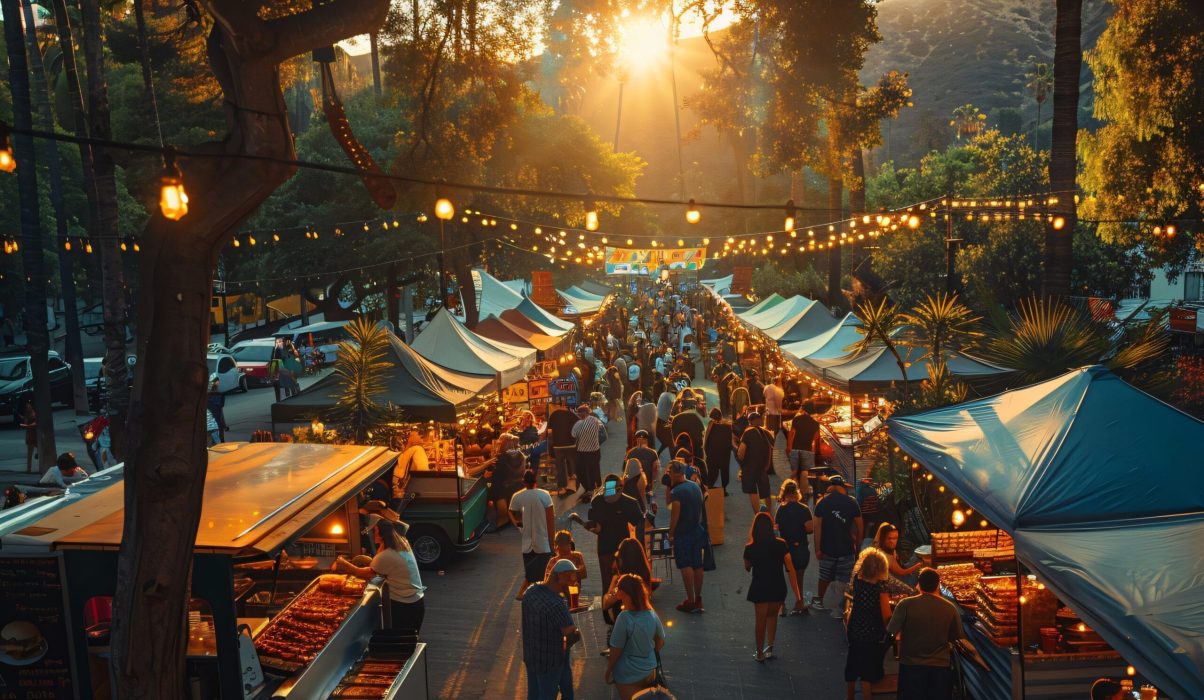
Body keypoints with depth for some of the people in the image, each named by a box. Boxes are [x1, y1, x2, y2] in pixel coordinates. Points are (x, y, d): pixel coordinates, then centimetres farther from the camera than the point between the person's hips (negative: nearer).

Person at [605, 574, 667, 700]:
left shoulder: (625, 617, -26)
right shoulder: (652, 614, -8)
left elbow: (616, 650, -18)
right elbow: (660, 641, 6)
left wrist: (608, 671, -5)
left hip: (628, 676, -5)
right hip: (650, 671, 5)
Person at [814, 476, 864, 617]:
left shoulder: (822, 503, -5)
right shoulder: (852, 503, -3)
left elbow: (817, 527, -8)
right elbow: (859, 526, 1)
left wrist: (818, 549, -5)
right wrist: (858, 543, 13)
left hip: (827, 548, 1)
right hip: (846, 549, -1)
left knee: (825, 577, 18)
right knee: (844, 580, 5)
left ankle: (819, 602, 33)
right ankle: (839, 609, 5)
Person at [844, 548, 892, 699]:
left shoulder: (857, 581, -11)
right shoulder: (881, 588, -24)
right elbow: (886, 616, -18)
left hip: (854, 632, 5)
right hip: (873, 636, -5)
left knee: (852, 666, 20)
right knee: (868, 671, 8)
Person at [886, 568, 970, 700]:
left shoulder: (905, 604, -12)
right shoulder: (950, 608, -5)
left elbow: (891, 632, -9)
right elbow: (957, 637, 3)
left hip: (911, 665, -1)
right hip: (940, 667, 2)